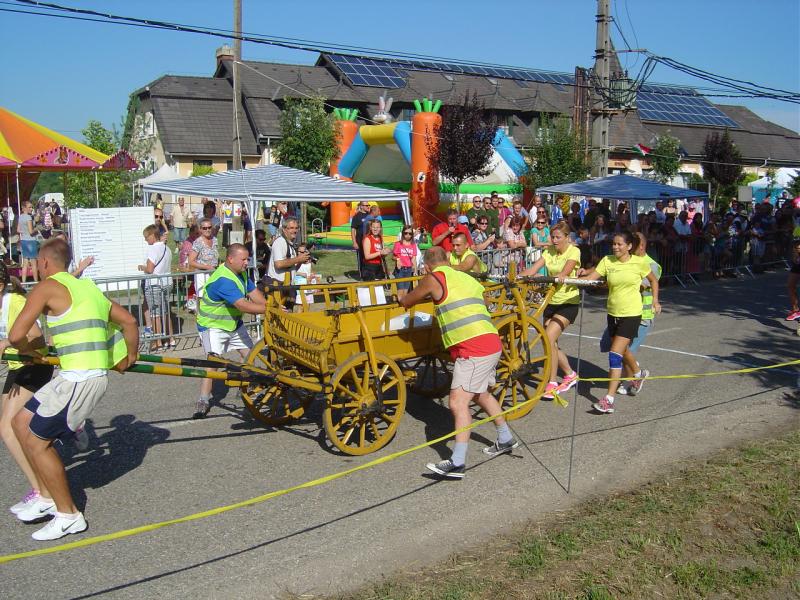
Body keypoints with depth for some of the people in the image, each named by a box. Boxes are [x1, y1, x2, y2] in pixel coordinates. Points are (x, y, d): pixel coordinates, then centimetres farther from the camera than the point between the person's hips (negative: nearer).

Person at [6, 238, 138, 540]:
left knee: (36, 442, 4)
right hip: (82, 376, 9)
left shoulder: (48, 287, -6)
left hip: (79, 379, -9)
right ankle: (49, 498, 27)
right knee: (22, 423, 19)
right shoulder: (86, 286, 18)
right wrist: (129, 357, 31)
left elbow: (16, 335, -13)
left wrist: (26, 349, 10)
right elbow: (129, 321, 18)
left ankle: (69, 516, 13)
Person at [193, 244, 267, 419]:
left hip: (234, 323, 9)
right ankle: (203, 401, -17)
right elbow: (243, 306, -37)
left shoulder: (241, 273, 0)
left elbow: (254, 293, -1)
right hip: (213, 325, -9)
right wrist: (268, 309, -36)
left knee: (249, 354, 12)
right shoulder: (223, 280, -31)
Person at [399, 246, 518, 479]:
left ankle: (457, 463, -17)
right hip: (491, 343, 9)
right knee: (481, 394, 27)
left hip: (473, 349, -9)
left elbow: (405, 302, 8)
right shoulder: (468, 279, 19)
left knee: (457, 401, -12)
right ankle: (505, 439, 42)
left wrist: (404, 298, 33)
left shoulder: (434, 279, -3)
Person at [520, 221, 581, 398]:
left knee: (548, 338, -19)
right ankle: (570, 374, 30)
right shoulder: (549, 251, 6)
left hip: (568, 302, -6)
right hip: (551, 301, 6)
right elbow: (533, 269, -7)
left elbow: (563, 274, -24)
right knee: (551, 343, 7)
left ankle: (552, 383, -9)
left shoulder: (573, 251, -9)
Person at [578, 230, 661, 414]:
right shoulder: (607, 261, -1)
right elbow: (591, 278, -9)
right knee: (622, 350, 22)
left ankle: (609, 400, -13)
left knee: (615, 354, -13)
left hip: (631, 314, -5)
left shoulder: (639, 263, -7)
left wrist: (655, 301, 6)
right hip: (613, 313, 5)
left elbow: (653, 280, 10)